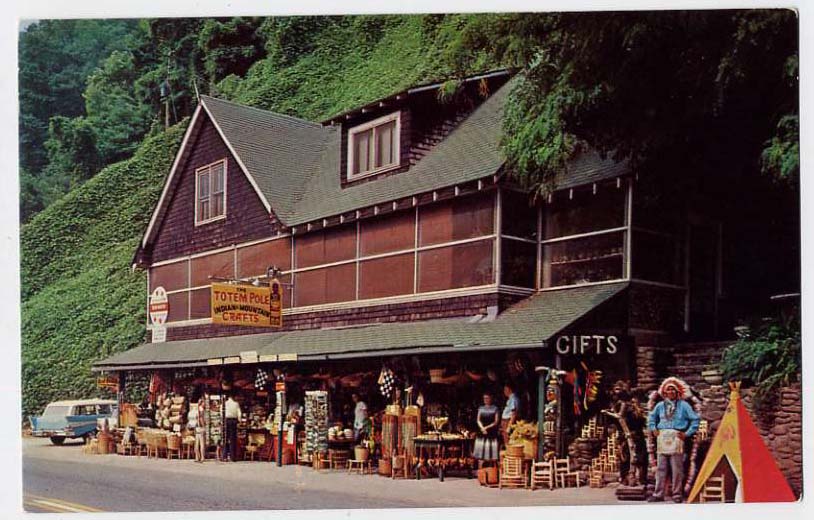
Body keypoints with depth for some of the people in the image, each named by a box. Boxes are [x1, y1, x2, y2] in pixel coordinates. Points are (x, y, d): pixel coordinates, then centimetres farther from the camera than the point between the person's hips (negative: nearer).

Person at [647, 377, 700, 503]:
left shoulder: (683, 405, 4)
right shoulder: (660, 405, 14)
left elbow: (695, 419, 3)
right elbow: (651, 417, 29)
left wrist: (688, 433, -2)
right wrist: (653, 429, 16)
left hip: (676, 438, -3)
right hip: (662, 437, 3)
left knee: (677, 468, -3)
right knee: (660, 468, 4)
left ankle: (677, 495, 4)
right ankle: (658, 494, 8)